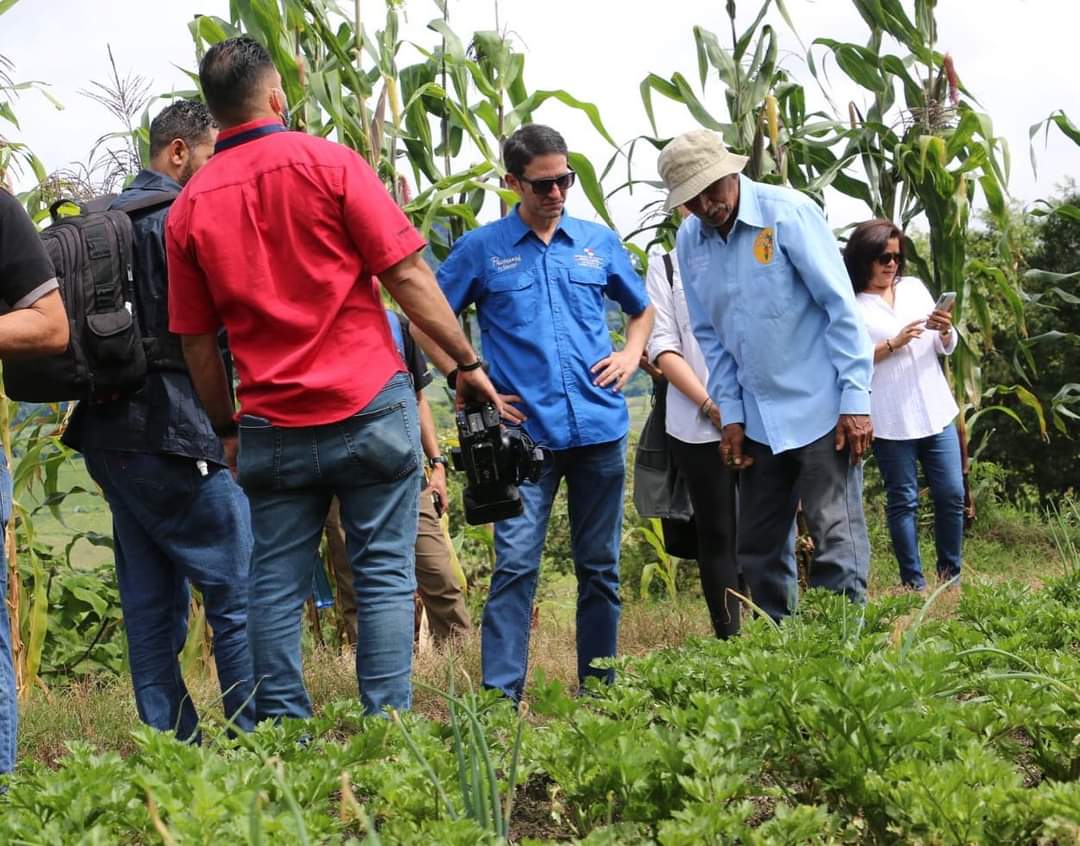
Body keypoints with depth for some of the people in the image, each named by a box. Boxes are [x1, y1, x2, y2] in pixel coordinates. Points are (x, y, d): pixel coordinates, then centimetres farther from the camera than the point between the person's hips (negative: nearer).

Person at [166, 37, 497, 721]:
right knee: (384, 575, 3)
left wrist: (227, 430, 20)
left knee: (276, 587, 9)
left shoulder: (189, 206, 7)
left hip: (272, 427, 3)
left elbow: (198, 341, 9)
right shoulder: (328, 163, -3)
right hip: (370, 409, -3)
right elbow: (407, 274, -7)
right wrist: (469, 363, -1)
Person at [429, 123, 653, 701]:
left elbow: (643, 309, 25)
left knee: (600, 567, 9)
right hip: (524, 433, -3)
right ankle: (499, 697, -9)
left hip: (601, 430, 3)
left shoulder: (599, 242, 11)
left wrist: (631, 355, 6)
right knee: (516, 565, -11)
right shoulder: (481, 250, 2)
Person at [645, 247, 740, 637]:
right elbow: (663, 347, 2)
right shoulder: (665, 267, 8)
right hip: (698, 425, -1)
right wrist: (710, 405, -9)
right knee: (716, 532, 2)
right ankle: (728, 638, 5)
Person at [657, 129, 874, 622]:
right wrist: (729, 415, 7)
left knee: (837, 540, -8)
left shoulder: (788, 213, -12)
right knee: (757, 549, 11)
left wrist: (855, 399, -15)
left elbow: (840, 307, -13)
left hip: (821, 411, -6)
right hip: (757, 420, 6)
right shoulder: (689, 241, 4)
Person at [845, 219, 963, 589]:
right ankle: (914, 581, 7)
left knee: (952, 495, 4)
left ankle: (950, 573, 17)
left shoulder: (914, 288, 13)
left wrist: (945, 330, -7)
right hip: (891, 420, -5)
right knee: (903, 500, 1)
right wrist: (894, 343, -18)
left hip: (936, 412, 5)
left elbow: (947, 348, 14)